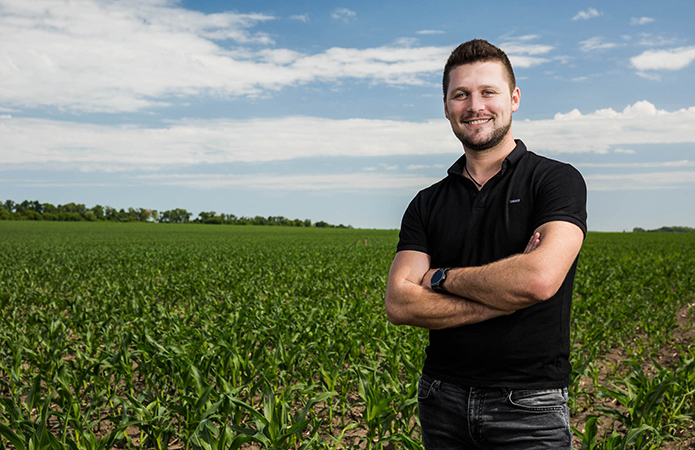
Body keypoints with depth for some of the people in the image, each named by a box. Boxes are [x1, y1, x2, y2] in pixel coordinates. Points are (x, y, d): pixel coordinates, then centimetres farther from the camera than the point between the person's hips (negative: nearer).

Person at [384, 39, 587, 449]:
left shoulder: (557, 180, -5)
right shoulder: (427, 204, 6)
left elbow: (540, 278, -22)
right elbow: (399, 303, -5)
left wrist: (442, 277, -8)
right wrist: (502, 296, -15)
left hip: (529, 406, -3)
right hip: (443, 400, 4)